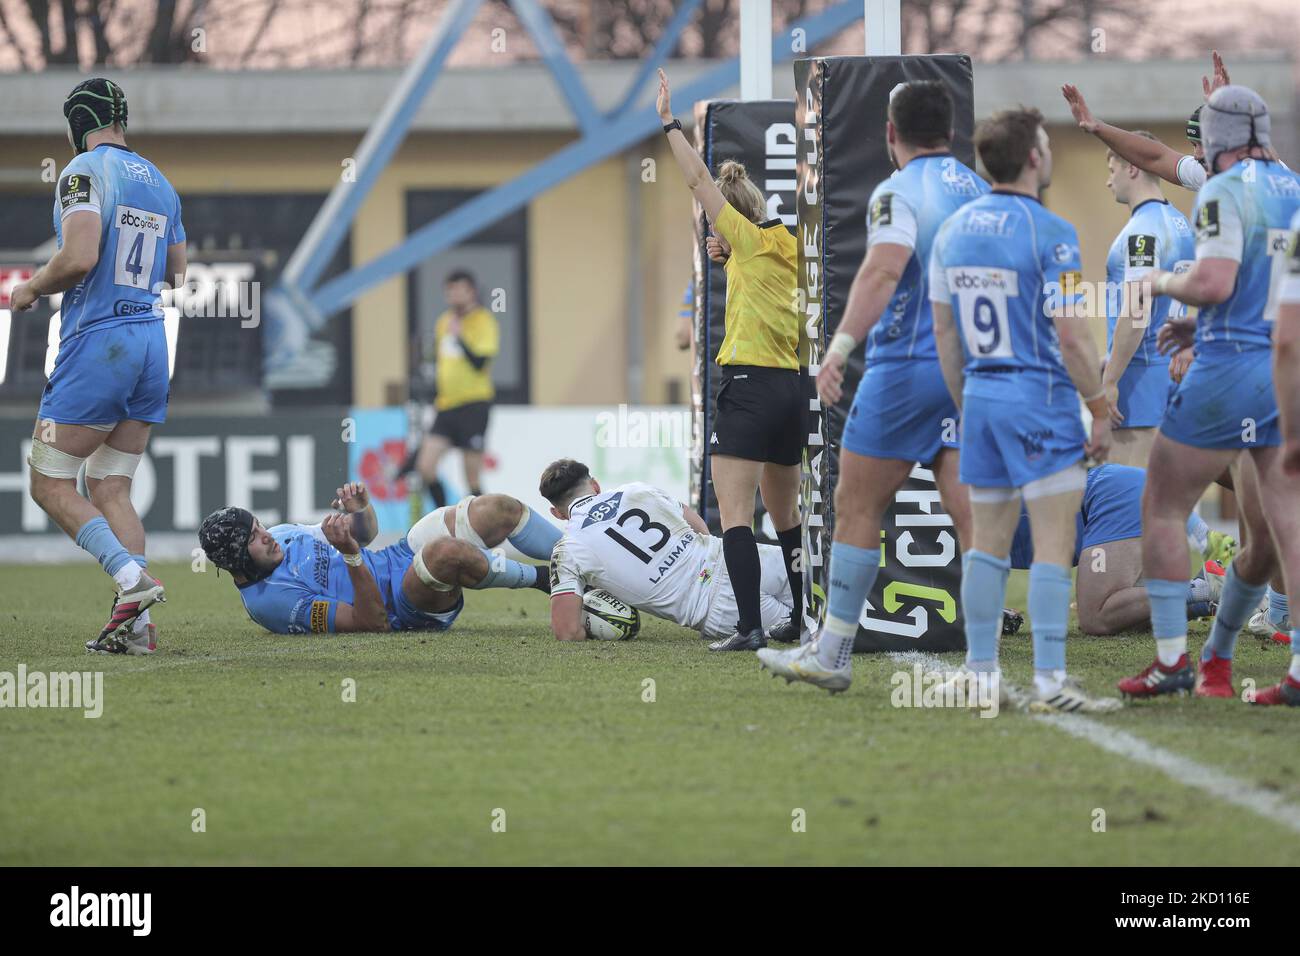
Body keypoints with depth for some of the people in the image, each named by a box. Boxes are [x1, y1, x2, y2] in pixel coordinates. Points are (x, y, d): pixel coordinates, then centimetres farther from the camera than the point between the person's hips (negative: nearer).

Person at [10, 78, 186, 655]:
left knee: (51, 486, -2)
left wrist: (31, 289, -5)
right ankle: (134, 624, -2)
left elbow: (79, 259, -21)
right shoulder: (159, 183, 14)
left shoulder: (85, 172, -10)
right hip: (151, 342, 7)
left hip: (96, 341, -7)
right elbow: (175, 276, 22)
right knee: (110, 488, 10)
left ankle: (131, 576, -21)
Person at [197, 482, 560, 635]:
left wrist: (361, 508, -8)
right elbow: (373, 623, -24)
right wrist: (352, 556, -36)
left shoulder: (281, 535, 6)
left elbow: (365, 532, 16)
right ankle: (540, 577, -12)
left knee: (501, 509, -4)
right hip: (407, 611, -9)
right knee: (446, 552, -38)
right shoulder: (270, 600, -21)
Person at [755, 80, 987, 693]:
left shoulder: (898, 192, -8)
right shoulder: (981, 192, 13)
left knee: (857, 506, 4)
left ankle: (831, 654, 8)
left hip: (907, 364, -6)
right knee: (969, 513, 0)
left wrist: (841, 345, -31)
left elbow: (883, 270, -24)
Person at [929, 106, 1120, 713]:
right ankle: (1049, 681, -7)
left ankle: (980, 674, 14)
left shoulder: (953, 230, 7)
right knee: (1054, 543, -4)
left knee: (988, 540, 13)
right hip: (1040, 399, -7)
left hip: (981, 397, 7)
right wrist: (1100, 411, -7)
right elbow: (1071, 333, -15)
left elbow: (943, 329, 11)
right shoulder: (1049, 233, -13)